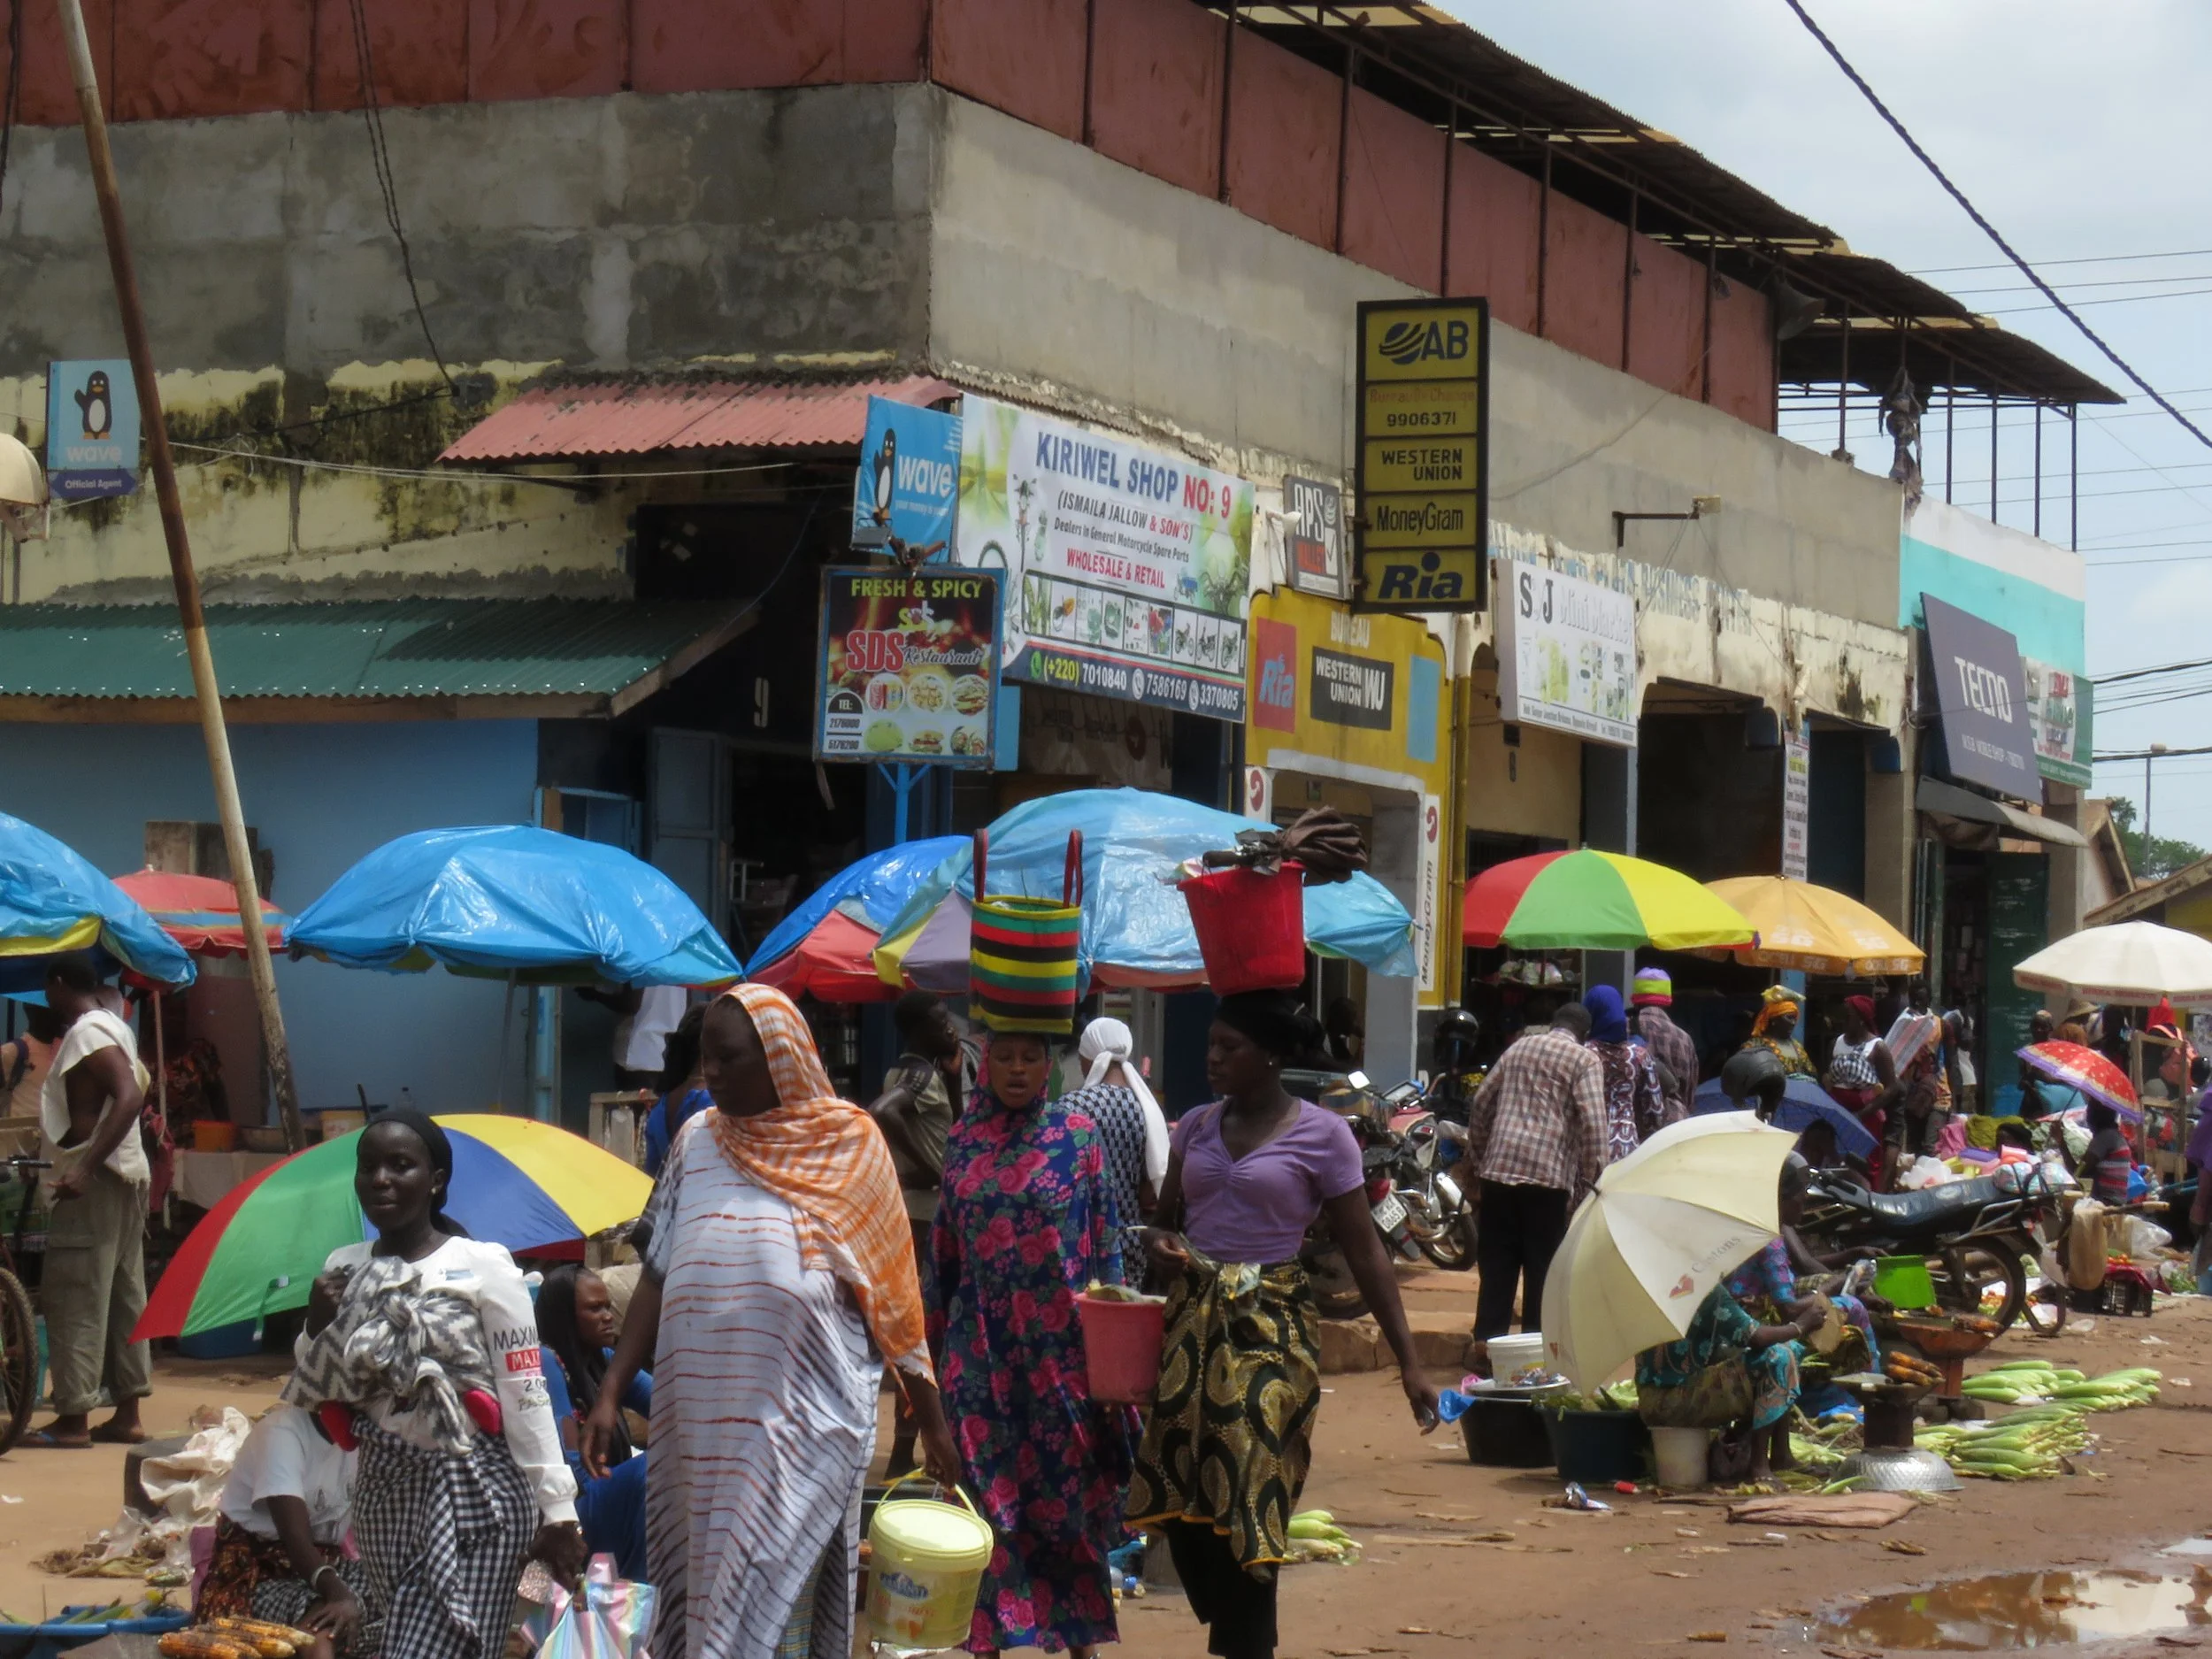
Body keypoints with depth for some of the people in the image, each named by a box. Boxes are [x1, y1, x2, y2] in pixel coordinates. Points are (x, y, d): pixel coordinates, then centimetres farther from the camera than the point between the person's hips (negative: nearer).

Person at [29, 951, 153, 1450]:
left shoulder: (86, 1032, -14)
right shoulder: (114, 1027, 16)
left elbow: (130, 1096, -26)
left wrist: (86, 1166, -31)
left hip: (93, 1181, -10)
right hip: (128, 1175, 10)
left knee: (75, 1300, -7)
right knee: (123, 1296, 11)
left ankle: (73, 1418, -8)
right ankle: (127, 1412, 13)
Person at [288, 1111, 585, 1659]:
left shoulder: (483, 1266, -8)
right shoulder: (343, 1269, 8)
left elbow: (526, 1393, -9)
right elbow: (315, 1396, 13)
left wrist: (556, 1507, -11)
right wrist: (316, 1330, -6)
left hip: (473, 1490, -6)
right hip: (382, 1493, 6)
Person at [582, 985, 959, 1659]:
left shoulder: (849, 1145, -2)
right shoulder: (696, 1143, 6)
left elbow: (890, 1299, 2)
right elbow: (658, 1277, 9)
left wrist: (932, 1420, 4)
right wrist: (610, 1392, 2)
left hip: (805, 1418, -4)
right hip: (703, 1421, 4)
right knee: (705, 1597, 6)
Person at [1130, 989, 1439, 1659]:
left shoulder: (1320, 1135, -4)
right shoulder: (1196, 1126, 9)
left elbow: (1364, 1252, -3)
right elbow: (1164, 1218, 20)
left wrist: (1408, 1362, -5)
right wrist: (1164, 1242, -6)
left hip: (1270, 1326, -5)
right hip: (1192, 1317, 5)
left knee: (1247, 1502, -9)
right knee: (1181, 1501, 2)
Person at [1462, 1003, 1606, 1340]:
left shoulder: (1518, 1048, 17)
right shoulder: (1585, 1060, 1)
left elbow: (1481, 1104, 18)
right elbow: (1592, 1123, -10)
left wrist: (1477, 1163, 25)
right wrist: (1590, 1183, -7)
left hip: (1498, 1170, 4)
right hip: (1550, 1174, -4)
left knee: (1496, 1267, 8)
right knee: (1542, 1273, 4)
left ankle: (1486, 1346, 7)